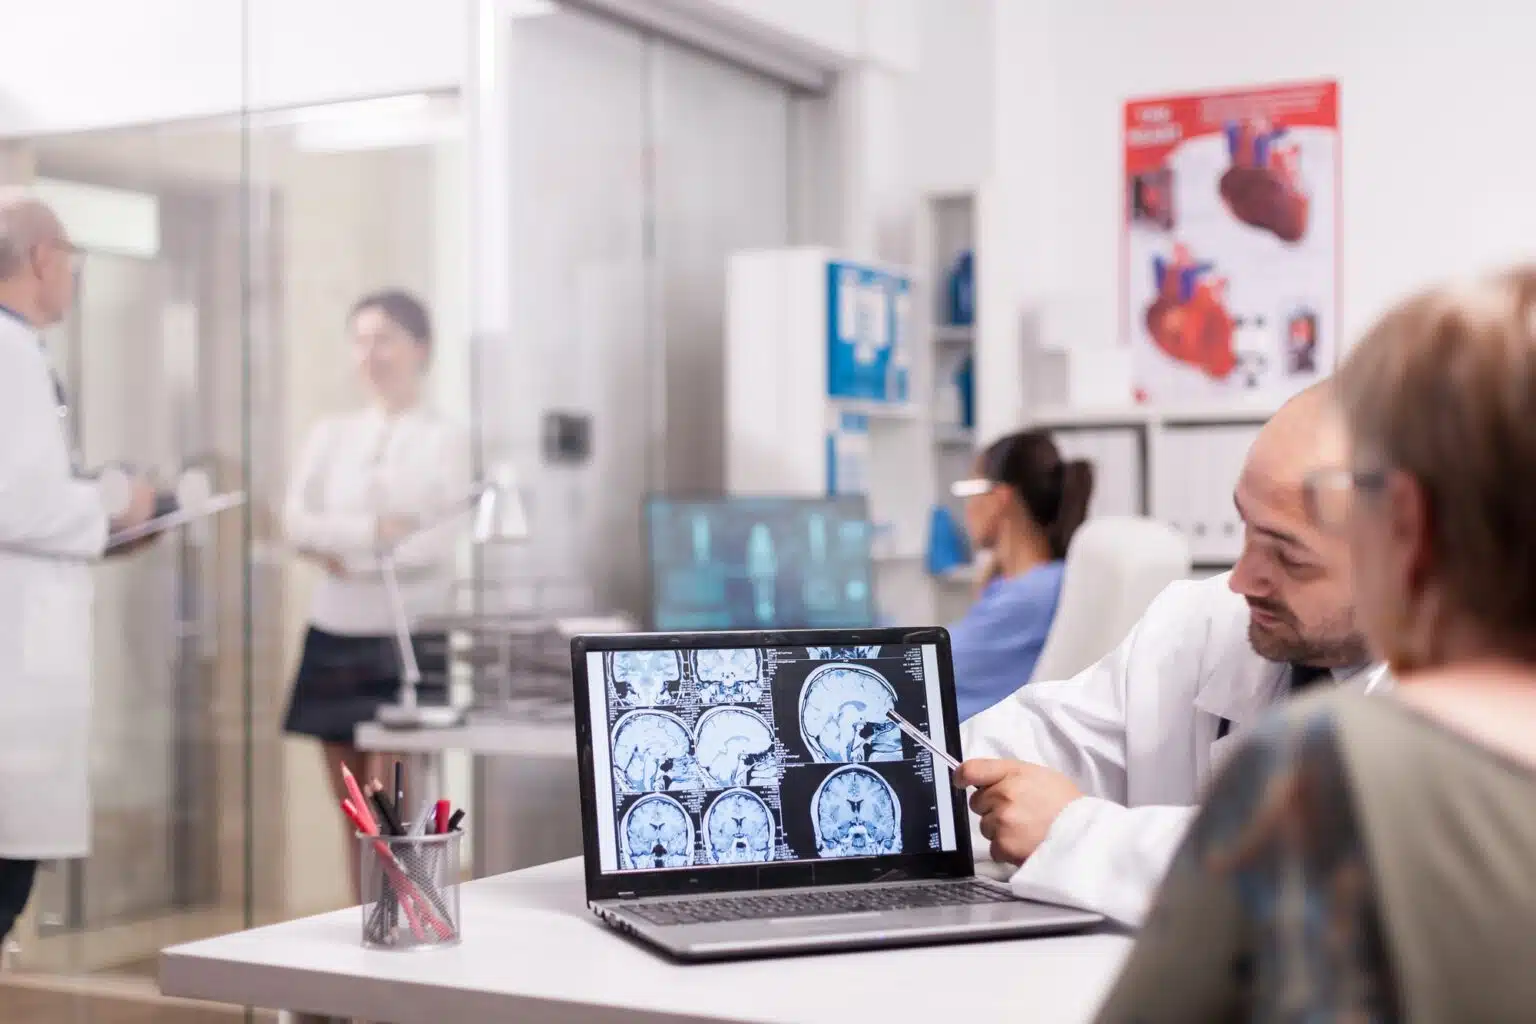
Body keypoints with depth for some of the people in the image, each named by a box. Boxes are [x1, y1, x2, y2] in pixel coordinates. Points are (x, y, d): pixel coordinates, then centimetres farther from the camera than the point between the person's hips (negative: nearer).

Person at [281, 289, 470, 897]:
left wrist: (343, 550, -9)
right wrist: (375, 531, -15)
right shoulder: (330, 435, 13)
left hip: (406, 640, -5)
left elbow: (440, 543, -12)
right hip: (334, 636, 5)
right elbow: (297, 523, -1)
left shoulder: (445, 440, 0)